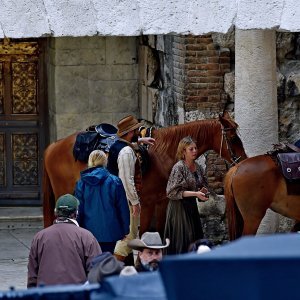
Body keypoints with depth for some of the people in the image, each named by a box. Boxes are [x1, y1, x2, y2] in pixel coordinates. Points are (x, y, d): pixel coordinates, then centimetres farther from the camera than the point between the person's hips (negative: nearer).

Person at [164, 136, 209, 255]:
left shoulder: (197, 167, 8)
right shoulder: (179, 167, -13)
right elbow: (173, 192, -16)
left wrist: (202, 191, -2)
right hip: (179, 208, -7)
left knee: (196, 239, 7)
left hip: (192, 207, 7)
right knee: (182, 241, -5)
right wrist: (195, 193, -22)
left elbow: (202, 186, 23)